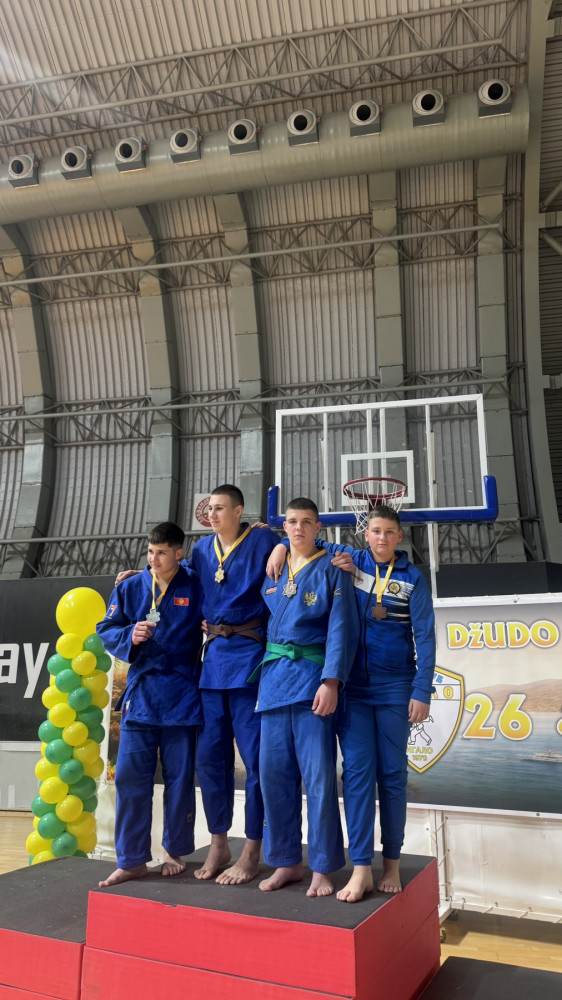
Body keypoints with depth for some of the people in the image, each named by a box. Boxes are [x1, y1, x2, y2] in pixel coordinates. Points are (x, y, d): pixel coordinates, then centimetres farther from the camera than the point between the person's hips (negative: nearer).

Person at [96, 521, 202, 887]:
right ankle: (132, 860, 15)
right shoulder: (131, 588, 5)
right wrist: (130, 635, -11)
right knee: (130, 775, 2)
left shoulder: (196, 588, -2)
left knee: (180, 777, 7)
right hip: (140, 693, 2)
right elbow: (106, 630, 7)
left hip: (181, 695, -2)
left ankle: (175, 850, 27)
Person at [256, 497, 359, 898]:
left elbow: (341, 629, -7)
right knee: (274, 771, 6)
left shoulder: (331, 570, 0)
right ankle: (287, 862, 19)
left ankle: (323, 868, 10)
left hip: (312, 677, -5)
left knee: (318, 774, -3)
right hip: (274, 676, 5)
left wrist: (331, 682, -16)